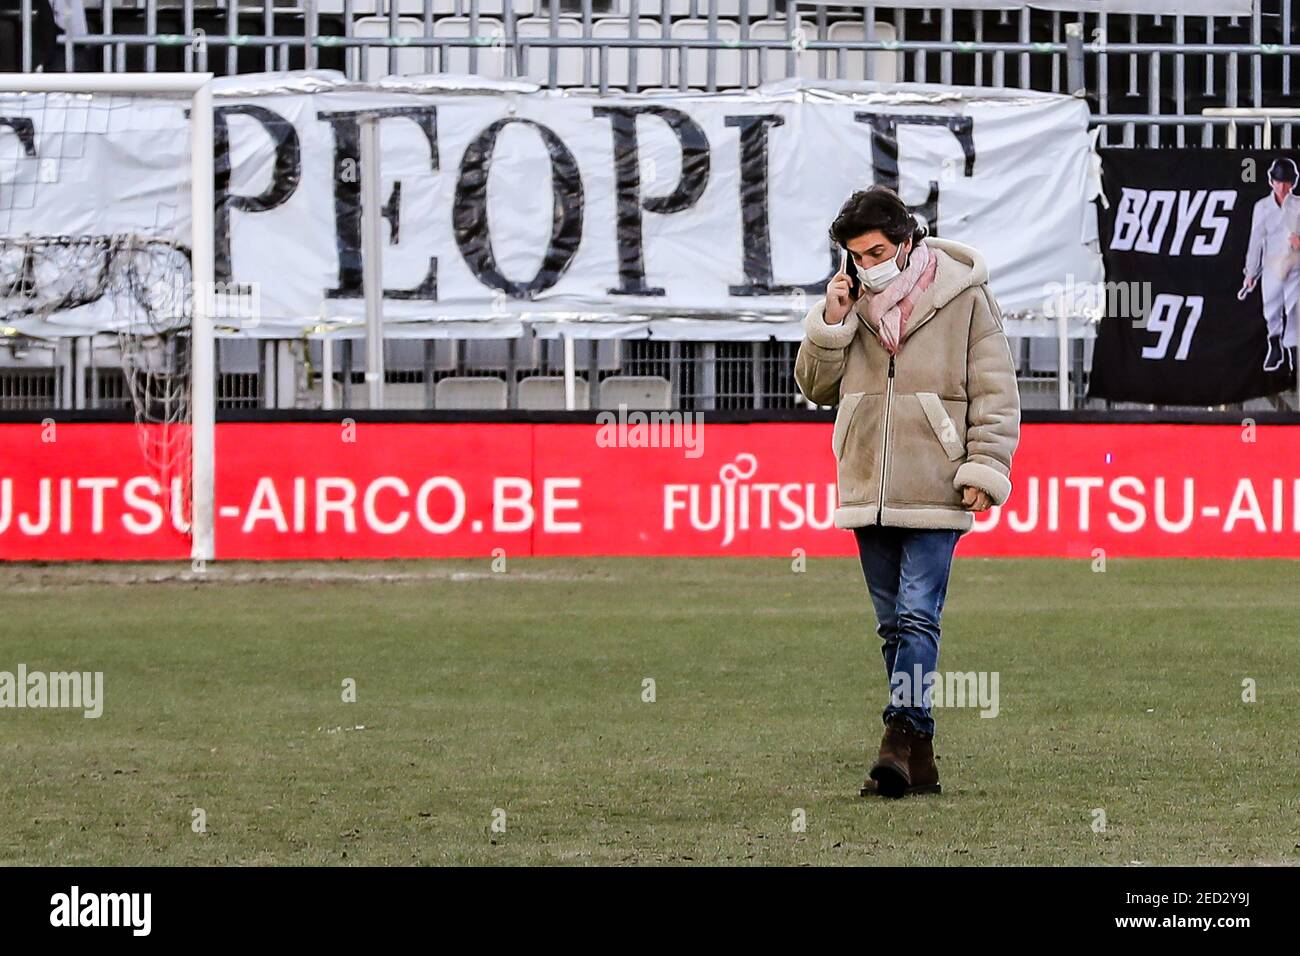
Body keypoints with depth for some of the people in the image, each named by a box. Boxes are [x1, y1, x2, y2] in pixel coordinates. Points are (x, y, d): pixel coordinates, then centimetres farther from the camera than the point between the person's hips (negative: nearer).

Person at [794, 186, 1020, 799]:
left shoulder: (963, 297, -4)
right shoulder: (852, 301, 10)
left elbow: (995, 391, -3)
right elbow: (815, 386, 12)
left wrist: (984, 468, -11)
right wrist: (830, 322, -3)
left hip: (933, 492, -5)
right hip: (868, 494, 5)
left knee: (917, 616, -14)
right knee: (893, 624, 8)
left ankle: (901, 737, -21)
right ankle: (918, 759, 12)